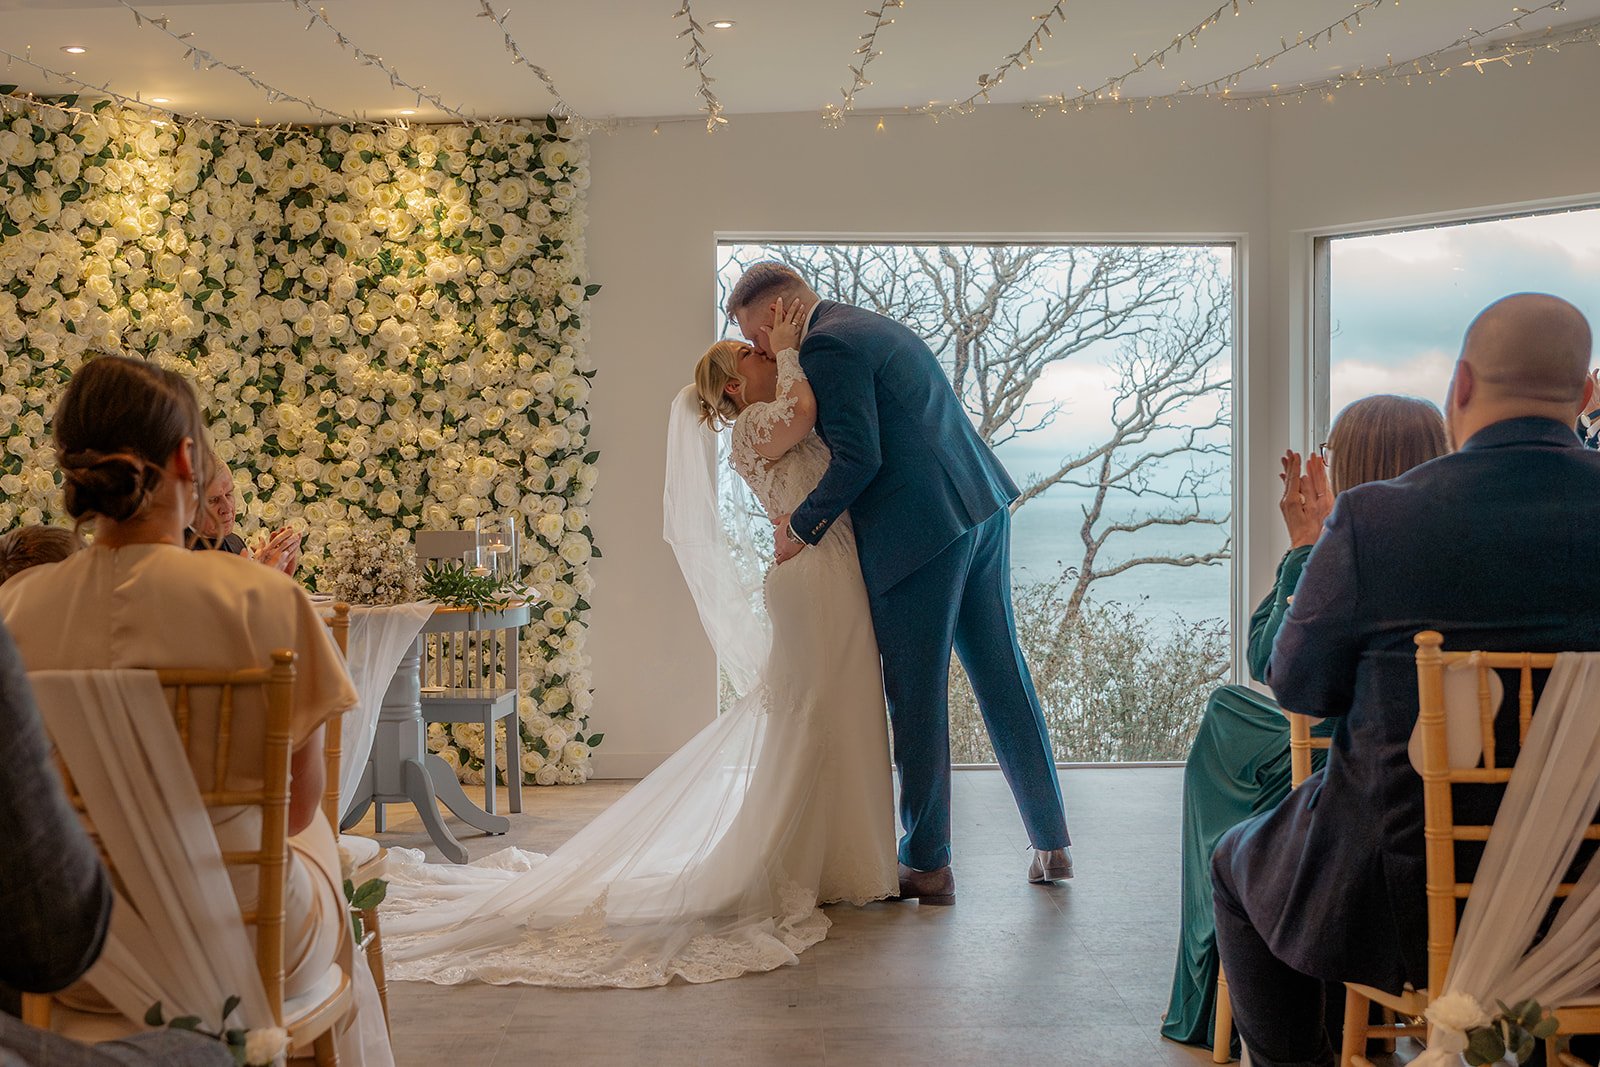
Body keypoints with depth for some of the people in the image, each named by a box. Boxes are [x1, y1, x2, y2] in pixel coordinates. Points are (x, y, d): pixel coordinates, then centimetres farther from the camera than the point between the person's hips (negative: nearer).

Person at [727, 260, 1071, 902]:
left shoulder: (826, 347, -9)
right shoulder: (875, 328, 21)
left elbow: (859, 457, -18)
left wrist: (801, 528, -8)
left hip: (921, 530, -10)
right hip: (982, 510, 10)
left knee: (917, 699, 1)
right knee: (1001, 675, 15)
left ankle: (926, 863, 11)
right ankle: (1052, 843, 23)